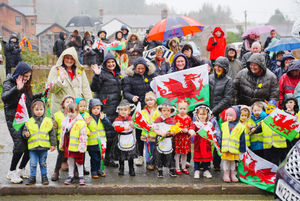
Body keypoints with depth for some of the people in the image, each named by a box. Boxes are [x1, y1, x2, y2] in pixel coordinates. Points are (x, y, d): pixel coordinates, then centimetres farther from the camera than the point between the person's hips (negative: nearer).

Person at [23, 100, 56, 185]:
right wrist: (26, 134, -15)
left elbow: (52, 134, 5)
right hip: (32, 147, 0)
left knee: (43, 163, 10)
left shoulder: (48, 121, 2)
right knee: (33, 163, 4)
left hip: (44, 146, 0)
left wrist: (53, 144, 3)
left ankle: (44, 177, 21)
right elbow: (24, 131, 9)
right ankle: (32, 177, 14)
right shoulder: (29, 122, 2)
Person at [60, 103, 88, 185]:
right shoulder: (65, 121, 7)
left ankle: (81, 176, 18)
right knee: (70, 161, 16)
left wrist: (81, 146, -19)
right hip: (68, 146, 6)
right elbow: (63, 134, 17)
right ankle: (70, 176, 26)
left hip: (76, 147, -6)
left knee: (79, 162, 6)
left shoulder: (81, 122, -15)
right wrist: (61, 144, 18)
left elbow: (83, 135, -16)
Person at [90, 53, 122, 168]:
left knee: (113, 132, 9)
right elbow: (94, 88, -14)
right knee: (106, 131, -10)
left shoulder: (117, 74, 19)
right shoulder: (102, 73, -4)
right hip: (105, 107, -8)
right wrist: (96, 76, -25)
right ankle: (103, 158, -3)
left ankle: (108, 158, 17)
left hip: (115, 107, 8)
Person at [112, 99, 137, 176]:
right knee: (121, 157, 8)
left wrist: (132, 124, -30)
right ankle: (121, 169, 22)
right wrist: (124, 128, -33)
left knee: (131, 157, 7)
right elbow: (117, 128, -17)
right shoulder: (118, 119, -3)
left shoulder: (130, 118, 4)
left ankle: (131, 170, 15)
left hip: (130, 140, 1)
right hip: (121, 140, -1)